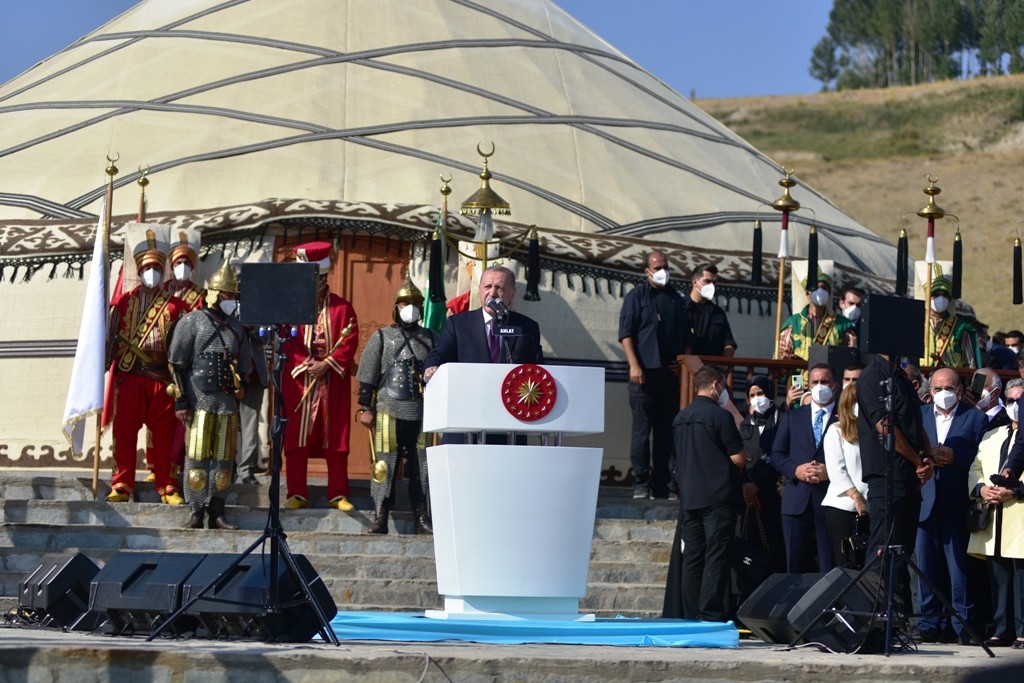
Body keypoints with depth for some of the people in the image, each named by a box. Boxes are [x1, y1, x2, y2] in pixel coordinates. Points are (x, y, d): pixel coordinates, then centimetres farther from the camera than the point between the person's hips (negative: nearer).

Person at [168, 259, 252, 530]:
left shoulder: (236, 327, 17)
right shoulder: (191, 322, 1)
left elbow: (245, 366, 26)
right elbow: (176, 364, -3)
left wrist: (241, 386, 7)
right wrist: (181, 401, -9)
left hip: (228, 403, 5)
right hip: (199, 402, -5)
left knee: (224, 458, 4)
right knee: (197, 457, -5)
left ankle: (217, 513, 9)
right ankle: (196, 513, -3)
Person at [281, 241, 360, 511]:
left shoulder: (342, 308, 6)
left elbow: (350, 342, -2)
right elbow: (286, 342, 0)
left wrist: (327, 364, -14)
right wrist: (307, 364, -13)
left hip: (333, 383, 0)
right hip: (298, 382, 0)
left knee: (336, 439, 1)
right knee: (296, 439, 0)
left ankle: (338, 495, 6)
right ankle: (297, 494, 6)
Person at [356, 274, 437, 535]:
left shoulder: (431, 339, 13)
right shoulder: (381, 338, 7)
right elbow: (367, 376, 4)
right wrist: (365, 408, -3)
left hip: (423, 414, 2)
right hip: (389, 412, -2)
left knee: (422, 466, 3)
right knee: (385, 465, -3)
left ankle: (423, 518, 9)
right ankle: (381, 518, 2)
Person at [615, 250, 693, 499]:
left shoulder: (676, 299, 17)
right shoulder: (637, 296, 2)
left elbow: (685, 337, 20)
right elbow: (626, 333, -5)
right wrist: (634, 365, -15)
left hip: (671, 373, 5)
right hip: (645, 373, -5)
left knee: (666, 430, 6)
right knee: (642, 429, -5)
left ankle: (661, 484, 10)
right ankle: (640, 484, -2)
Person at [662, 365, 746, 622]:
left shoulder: (680, 418, 11)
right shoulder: (720, 415, -11)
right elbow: (738, 458, -11)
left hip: (689, 496, 6)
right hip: (718, 496, -6)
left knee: (691, 557, 7)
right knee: (716, 557, -5)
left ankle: (690, 616, 8)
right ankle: (711, 615, -9)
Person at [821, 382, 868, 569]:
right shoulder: (836, 431, 5)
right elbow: (836, 470, -3)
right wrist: (856, 497, -10)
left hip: (871, 507, 3)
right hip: (842, 506, -3)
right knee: (845, 563, -3)